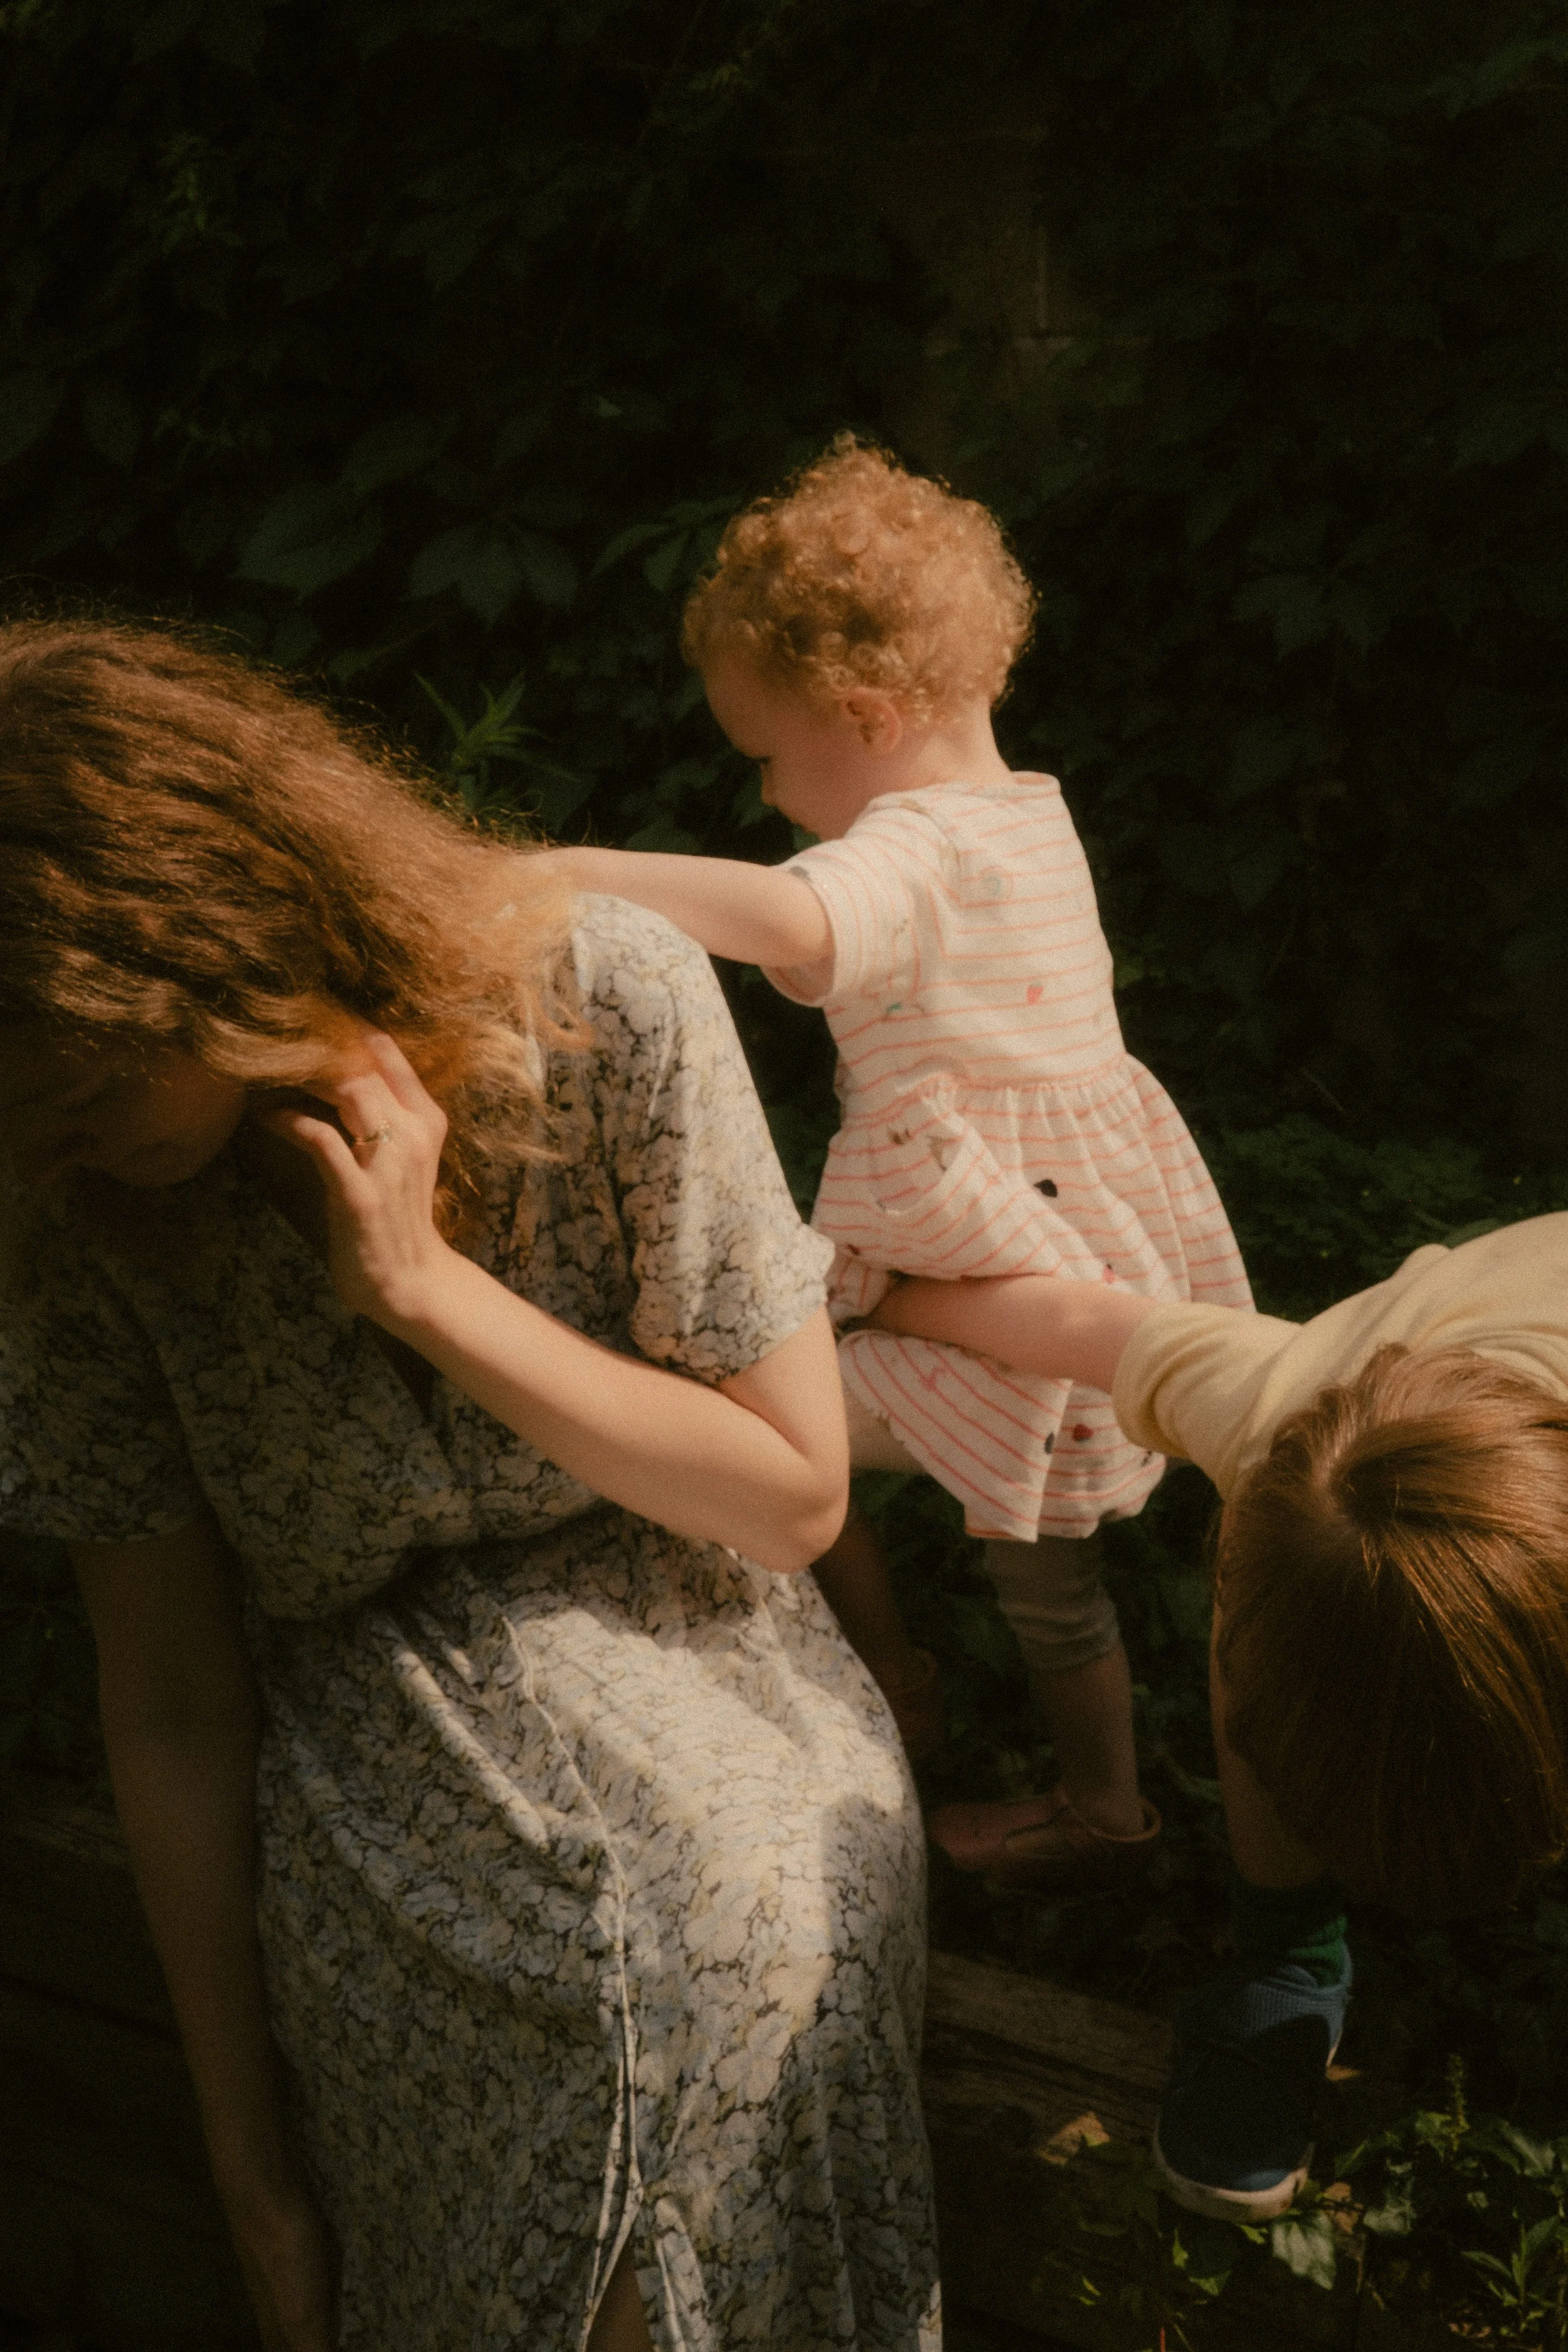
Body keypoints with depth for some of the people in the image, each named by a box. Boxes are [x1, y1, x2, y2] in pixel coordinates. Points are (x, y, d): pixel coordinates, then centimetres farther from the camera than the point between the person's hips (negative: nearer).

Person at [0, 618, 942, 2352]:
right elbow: (174, 1708, -8)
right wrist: (250, 2161, -1)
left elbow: (794, 1492, -12)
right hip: (407, 1935, 0)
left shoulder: (607, 1003, -19)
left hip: (752, 1850, 0)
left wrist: (430, 1289, -24)